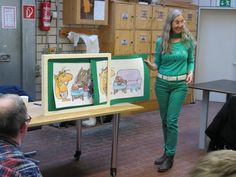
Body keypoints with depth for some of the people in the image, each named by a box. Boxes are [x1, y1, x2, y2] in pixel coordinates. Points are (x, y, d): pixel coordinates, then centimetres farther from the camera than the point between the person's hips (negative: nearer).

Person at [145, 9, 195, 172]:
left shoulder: (188, 40, -3)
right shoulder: (161, 41, 0)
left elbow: (191, 61, 8)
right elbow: (157, 65, 5)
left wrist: (191, 72, -12)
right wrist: (149, 64, -16)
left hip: (180, 84, -2)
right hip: (162, 83, 3)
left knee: (172, 120, -7)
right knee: (165, 120, 12)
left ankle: (170, 157, 4)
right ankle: (167, 152, 27)